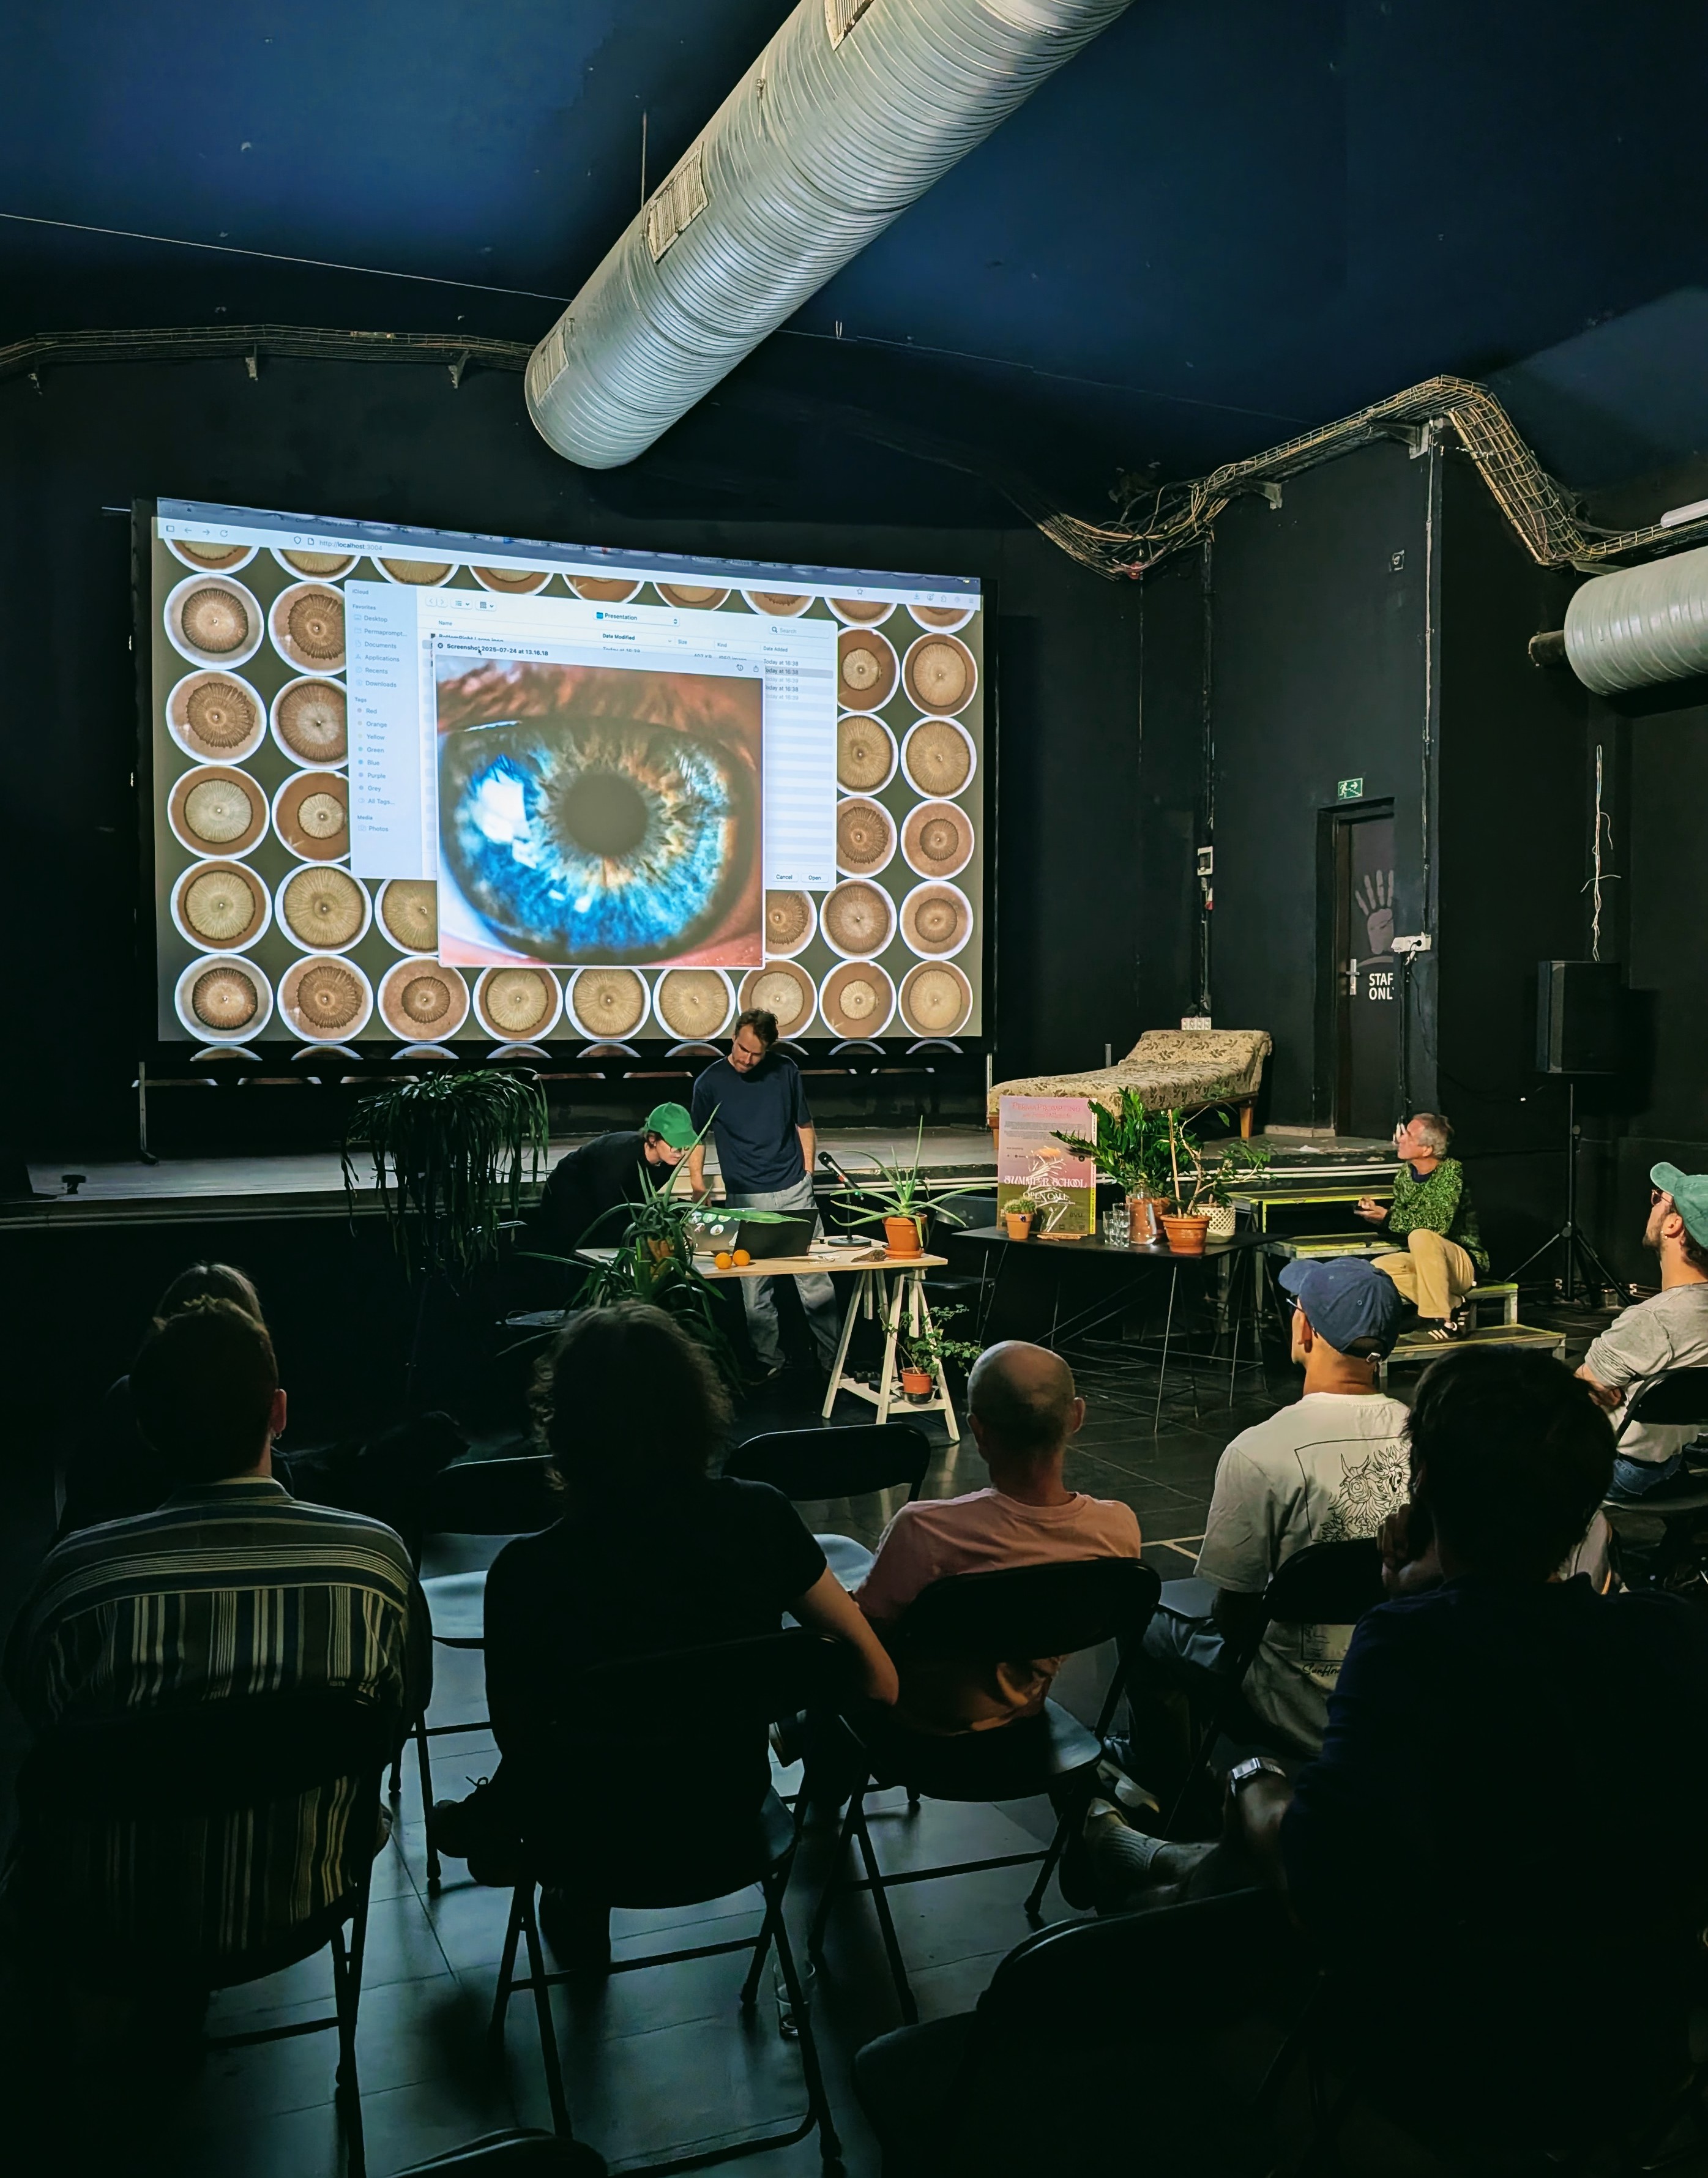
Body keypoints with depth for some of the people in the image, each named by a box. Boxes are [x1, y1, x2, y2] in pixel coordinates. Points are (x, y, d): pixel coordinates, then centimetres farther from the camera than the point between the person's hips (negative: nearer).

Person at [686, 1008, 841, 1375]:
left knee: (816, 1282, 0)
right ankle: (769, 1363, 15)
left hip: (794, 1193, 1)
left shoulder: (786, 1071, 3)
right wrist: (698, 1188, -4)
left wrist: (807, 1177, 8)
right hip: (745, 1200, -1)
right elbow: (696, 1139, 6)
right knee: (755, 1290, 1)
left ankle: (835, 1359, 11)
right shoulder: (710, 1082, -1)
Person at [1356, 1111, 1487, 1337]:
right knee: (1378, 1267, -18)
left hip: (1464, 1262, -7)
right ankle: (1451, 1307, -10)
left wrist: (1388, 1217, -26)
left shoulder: (1451, 1171, -16)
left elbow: (1439, 1223, -27)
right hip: (1426, 1261, 7)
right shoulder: (1405, 1174, 3)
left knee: (1420, 1236, -35)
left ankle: (1440, 1317, -26)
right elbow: (1398, 1224, 9)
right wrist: (1377, 1213, -11)